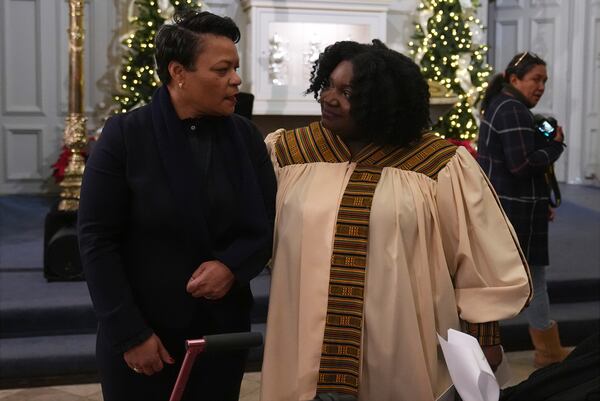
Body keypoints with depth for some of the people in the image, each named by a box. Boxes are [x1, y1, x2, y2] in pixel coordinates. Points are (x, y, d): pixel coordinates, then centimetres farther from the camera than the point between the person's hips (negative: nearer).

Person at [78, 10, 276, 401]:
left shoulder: (245, 136, 0)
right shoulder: (124, 135, -9)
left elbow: (270, 223, 5)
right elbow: (97, 241, -9)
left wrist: (233, 266, -14)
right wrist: (130, 333, -13)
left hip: (223, 332, 3)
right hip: (141, 335, -3)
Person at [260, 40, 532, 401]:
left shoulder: (440, 165, -6)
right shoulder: (286, 154, 1)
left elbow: (481, 258, -1)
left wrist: (483, 336, 0)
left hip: (402, 353, -2)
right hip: (307, 347, 2)